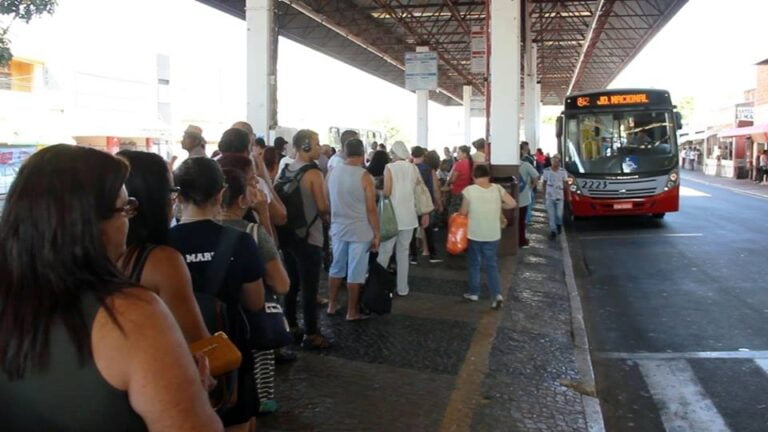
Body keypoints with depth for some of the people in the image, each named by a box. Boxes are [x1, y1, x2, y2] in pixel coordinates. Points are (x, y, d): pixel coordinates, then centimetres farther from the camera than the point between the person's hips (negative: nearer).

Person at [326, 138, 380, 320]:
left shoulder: (333, 172, 2)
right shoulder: (364, 176, -14)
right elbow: (371, 209, -13)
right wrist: (376, 234, -6)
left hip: (338, 228, 5)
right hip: (360, 231, -5)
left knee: (336, 267, 18)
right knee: (356, 273, 3)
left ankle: (332, 305, 28)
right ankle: (352, 312, 12)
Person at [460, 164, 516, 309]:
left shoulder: (469, 190, -11)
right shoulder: (497, 188, -4)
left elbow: (463, 212, -4)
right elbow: (512, 203, -1)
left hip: (475, 233, -2)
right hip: (493, 234, 2)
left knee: (474, 264, 15)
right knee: (492, 264, 12)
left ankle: (474, 293, 24)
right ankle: (497, 294, -1)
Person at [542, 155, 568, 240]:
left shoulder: (563, 171, -2)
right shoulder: (547, 171, -4)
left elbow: (565, 184, 5)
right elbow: (544, 184, 3)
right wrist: (544, 196, 3)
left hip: (559, 196, 0)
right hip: (549, 196, 0)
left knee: (559, 214, 4)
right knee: (551, 215, 0)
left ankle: (559, 225, 35)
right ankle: (553, 231, 8)